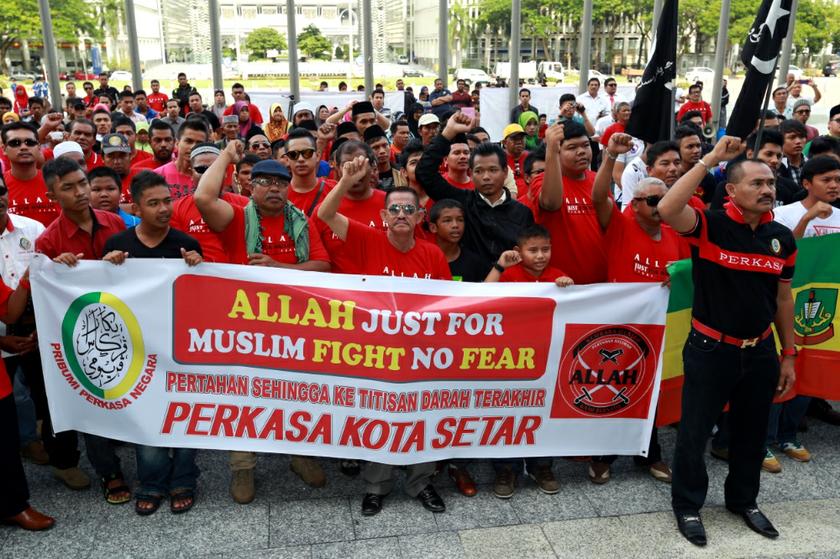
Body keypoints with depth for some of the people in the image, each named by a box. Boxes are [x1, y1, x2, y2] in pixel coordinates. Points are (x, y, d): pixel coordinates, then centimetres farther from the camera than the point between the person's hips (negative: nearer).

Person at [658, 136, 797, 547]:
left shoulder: (783, 238, 2)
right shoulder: (709, 226, -13)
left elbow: (783, 299, 10)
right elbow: (667, 210, -35)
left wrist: (788, 355, 11)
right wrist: (710, 159, -30)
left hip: (760, 351, 5)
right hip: (710, 349, -5)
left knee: (752, 431, 19)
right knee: (694, 431, 6)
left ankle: (743, 500, 41)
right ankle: (687, 506, 26)